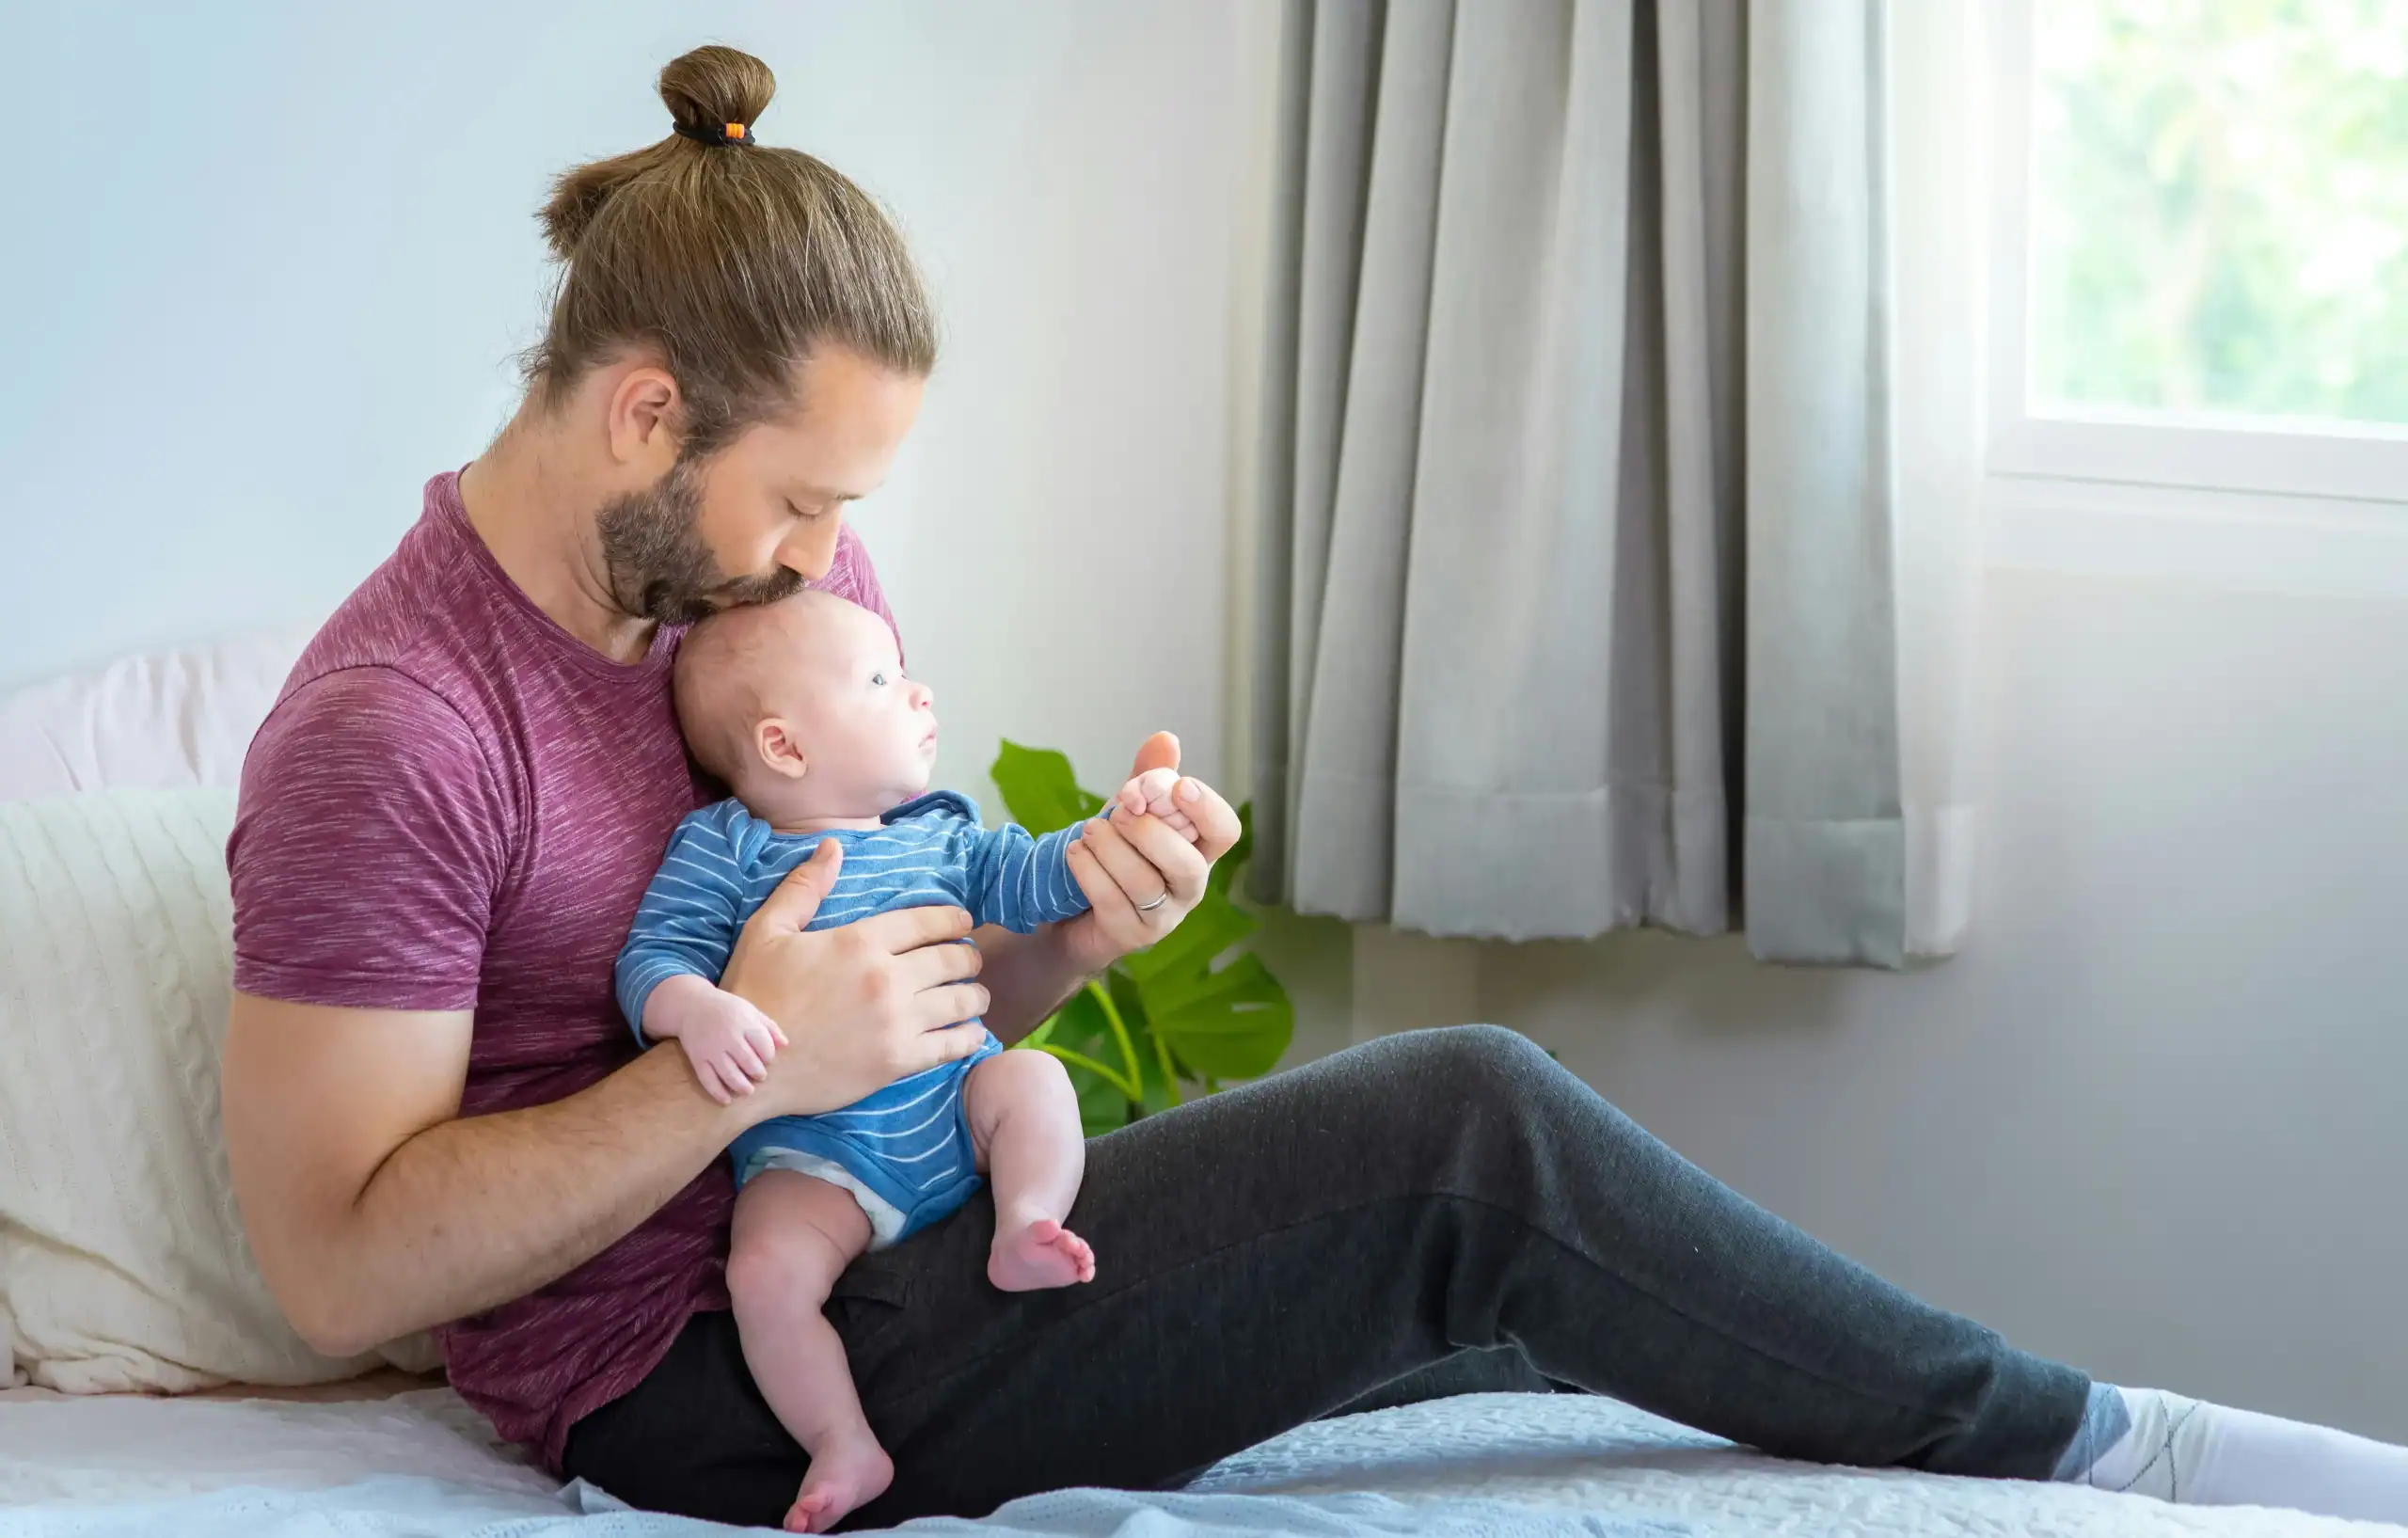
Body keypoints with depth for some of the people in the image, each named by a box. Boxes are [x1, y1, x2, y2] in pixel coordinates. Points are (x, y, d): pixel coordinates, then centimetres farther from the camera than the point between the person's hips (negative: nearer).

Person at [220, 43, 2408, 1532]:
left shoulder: (793, 571, 6)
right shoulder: (388, 740, -20)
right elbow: (338, 1263, -21)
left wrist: (1070, 925, -10)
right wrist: (744, 1065, -27)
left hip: (876, 1241, 8)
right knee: (1470, 1129, -18)